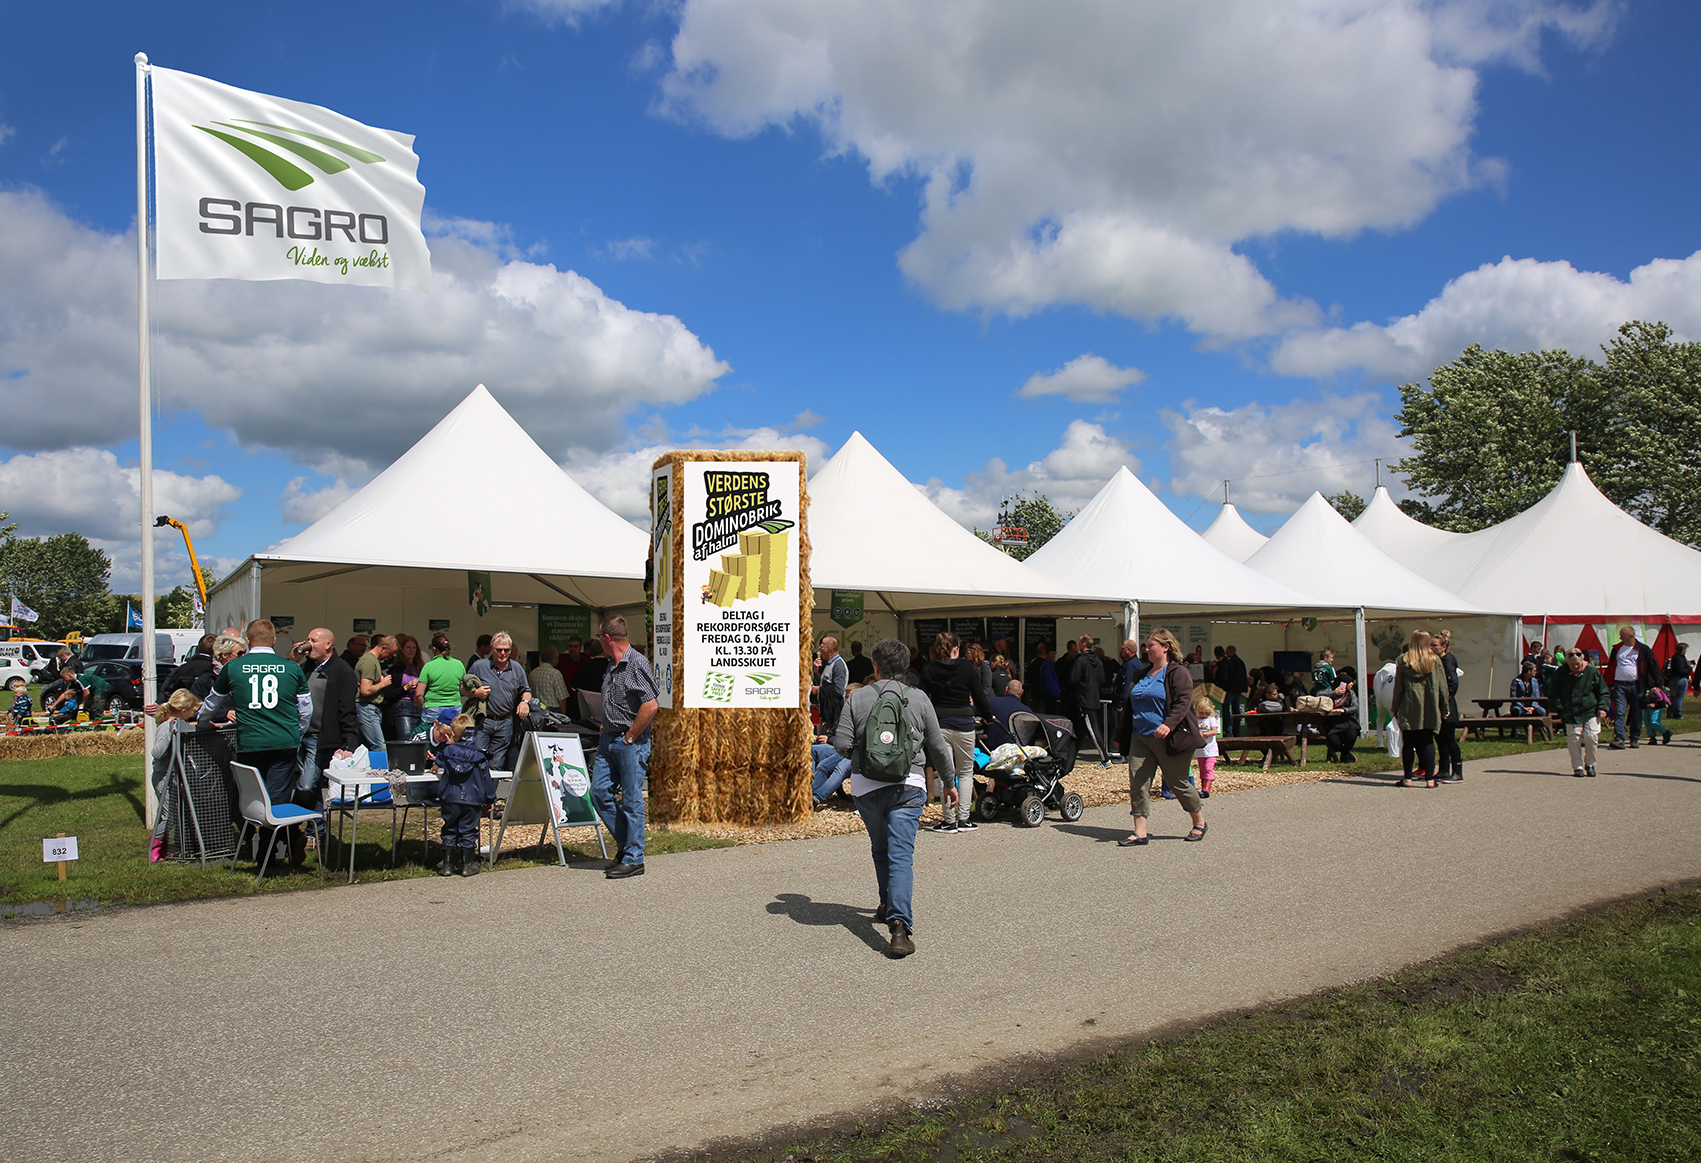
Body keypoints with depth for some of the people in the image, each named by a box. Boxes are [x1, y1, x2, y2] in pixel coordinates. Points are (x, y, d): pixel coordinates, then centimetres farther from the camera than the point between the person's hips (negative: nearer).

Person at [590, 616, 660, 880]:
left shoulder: (637, 663, -14)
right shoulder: (611, 665, 14)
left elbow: (651, 705, -21)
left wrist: (629, 737, -15)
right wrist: (605, 735, 16)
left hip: (632, 742, -9)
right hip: (608, 740, 9)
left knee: (632, 800, -3)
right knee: (599, 792, 8)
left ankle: (633, 860, 4)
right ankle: (625, 841, 23)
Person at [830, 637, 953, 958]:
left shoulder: (857, 698, -1)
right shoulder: (918, 699, 2)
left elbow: (841, 744, -6)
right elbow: (937, 746, 8)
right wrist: (948, 782, 21)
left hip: (866, 787, 1)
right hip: (908, 787, -1)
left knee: (880, 850, 22)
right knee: (901, 856, -5)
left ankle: (889, 906, 37)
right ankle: (899, 924, -19)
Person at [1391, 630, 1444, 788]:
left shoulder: (1402, 660, -2)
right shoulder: (1435, 660, 0)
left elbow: (1398, 686, 0)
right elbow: (1442, 686, 3)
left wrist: (1395, 708, 7)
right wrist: (1444, 708, 11)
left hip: (1409, 709, -1)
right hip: (1430, 709, 1)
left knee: (1408, 743, 5)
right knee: (1427, 742, 4)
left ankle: (1407, 778, 7)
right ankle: (1429, 778, 2)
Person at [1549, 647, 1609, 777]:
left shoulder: (1592, 671, 2)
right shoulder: (1561, 673, 2)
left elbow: (1603, 692, 9)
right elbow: (1553, 694, 8)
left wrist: (1602, 708, -2)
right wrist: (1559, 710, 0)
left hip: (1591, 712, 0)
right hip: (1571, 714, 0)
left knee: (1591, 737, -10)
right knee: (1573, 739, -3)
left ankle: (1590, 764, 12)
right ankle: (1578, 767, 10)